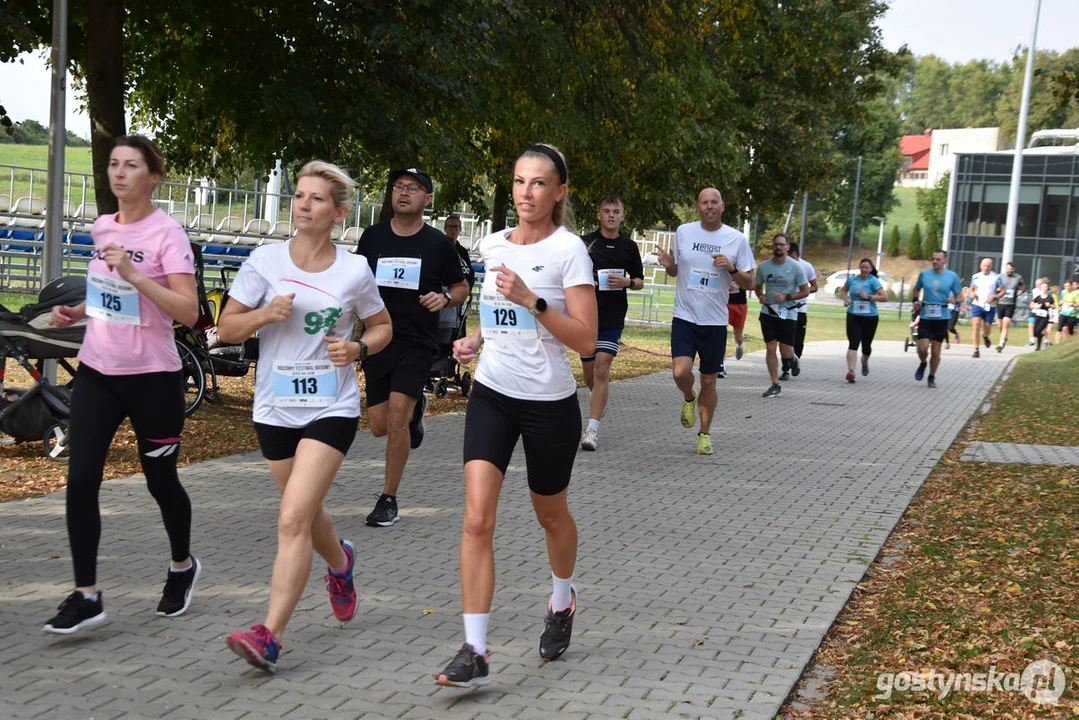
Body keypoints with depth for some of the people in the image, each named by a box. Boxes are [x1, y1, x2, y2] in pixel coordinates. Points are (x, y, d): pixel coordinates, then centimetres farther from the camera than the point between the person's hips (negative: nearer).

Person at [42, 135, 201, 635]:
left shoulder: (167, 233, -12)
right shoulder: (101, 227, 8)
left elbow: (188, 312, -21)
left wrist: (134, 274, -29)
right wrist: (76, 312, 5)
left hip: (152, 377, -5)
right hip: (97, 372, 5)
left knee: (159, 480, 10)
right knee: (81, 480, -6)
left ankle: (182, 567, 36)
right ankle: (86, 595, 1)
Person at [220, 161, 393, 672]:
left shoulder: (354, 271, -4)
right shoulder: (265, 261, -2)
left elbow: (382, 327, 11)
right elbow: (226, 329, 2)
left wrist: (358, 349, -10)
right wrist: (265, 314, -18)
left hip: (331, 408, -3)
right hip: (275, 408, 3)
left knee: (294, 520, -15)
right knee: (305, 515, 19)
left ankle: (270, 637, -13)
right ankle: (340, 562, 52)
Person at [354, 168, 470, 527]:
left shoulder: (438, 244, -1)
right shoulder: (373, 236, 5)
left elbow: (461, 288, 10)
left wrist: (445, 299, -12)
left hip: (417, 343, -3)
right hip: (377, 341, 3)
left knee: (397, 414, -17)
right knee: (379, 426, 4)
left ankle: (389, 500, -3)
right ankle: (416, 408, 41)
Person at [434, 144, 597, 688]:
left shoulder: (568, 249, -10)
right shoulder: (493, 245, 6)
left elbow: (586, 340, -17)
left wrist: (531, 300, -26)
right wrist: (475, 340, 3)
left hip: (549, 403, -4)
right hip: (492, 394, 4)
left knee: (550, 515, 16)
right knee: (477, 519, -10)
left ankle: (562, 601, 46)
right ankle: (474, 653, -7)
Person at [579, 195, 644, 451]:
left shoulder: (629, 246, 6)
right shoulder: (585, 243, 2)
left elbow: (640, 281, 12)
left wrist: (627, 282, -7)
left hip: (612, 317, -1)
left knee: (602, 370, -12)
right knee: (589, 373, 10)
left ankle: (592, 429, -13)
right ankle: (598, 402, 43)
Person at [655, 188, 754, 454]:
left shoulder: (737, 239, -2)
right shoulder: (683, 232, 1)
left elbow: (749, 283, 2)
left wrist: (731, 268, -17)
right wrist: (667, 264, -10)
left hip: (715, 321, 0)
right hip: (684, 317, 0)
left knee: (708, 381, 7)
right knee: (680, 372, -18)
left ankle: (705, 433, 25)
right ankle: (688, 399, 17)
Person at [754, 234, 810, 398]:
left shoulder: (796, 267, -7)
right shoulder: (763, 266, 1)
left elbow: (805, 291, -4)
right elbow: (758, 287, 16)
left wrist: (787, 297, -18)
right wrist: (760, 296, -7)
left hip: (788, 313, -2)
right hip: (768, 312, 2)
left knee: (785, 351, -2)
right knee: (770, 348, -3)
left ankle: (793, 360, 36)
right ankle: (775, 385, 5)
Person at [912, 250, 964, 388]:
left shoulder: (952, 277, -1)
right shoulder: (924, 274, 3)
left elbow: (959, 296, 5)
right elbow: (917, 289, 19)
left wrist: (954, 300, -18)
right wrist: (915, 300, 1)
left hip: (941, 317, -1)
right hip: (925, 316, 1)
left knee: (936, 351, 4)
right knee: (922, 348, -10)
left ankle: (932, 377, 22)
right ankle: (923, 364, 24)